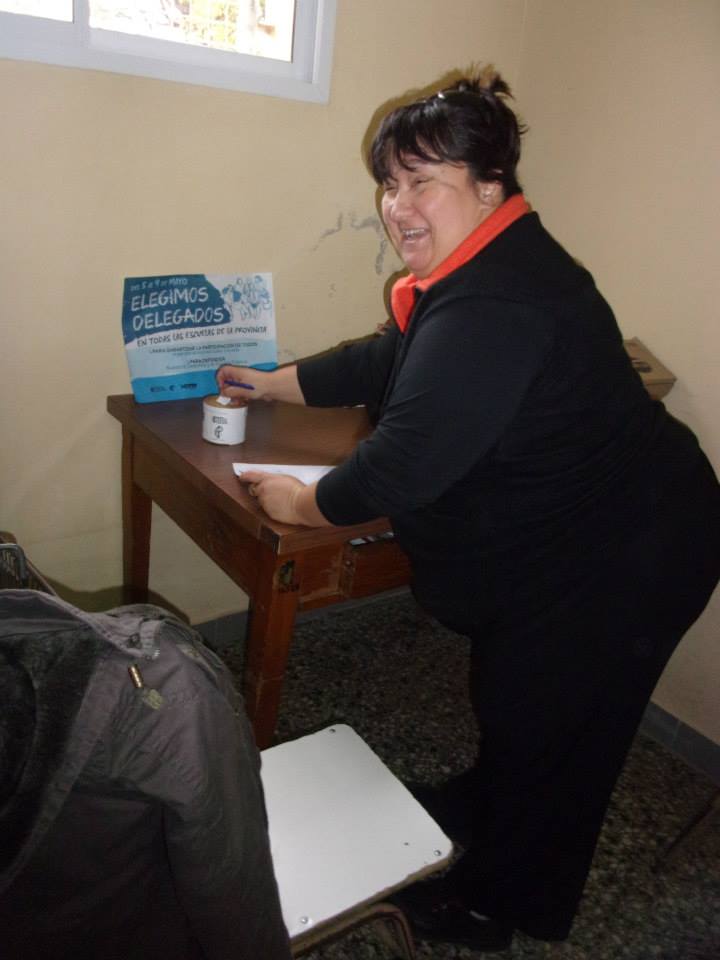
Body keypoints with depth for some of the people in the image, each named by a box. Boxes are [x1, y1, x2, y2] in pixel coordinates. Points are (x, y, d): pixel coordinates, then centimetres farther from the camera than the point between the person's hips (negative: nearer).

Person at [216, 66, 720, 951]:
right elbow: (386, 361, 14)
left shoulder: (494, 309, -33)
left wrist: (302, 504, -15)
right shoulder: (474, 275, 3)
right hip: (572, 536, 9)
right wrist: (272, 384, 20)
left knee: (542, 723, 11)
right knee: (507, 693, 27)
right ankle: (483, 808, 55)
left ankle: (498, 905, 38)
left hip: (621, 560, -9)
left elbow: (405, 462, -33)